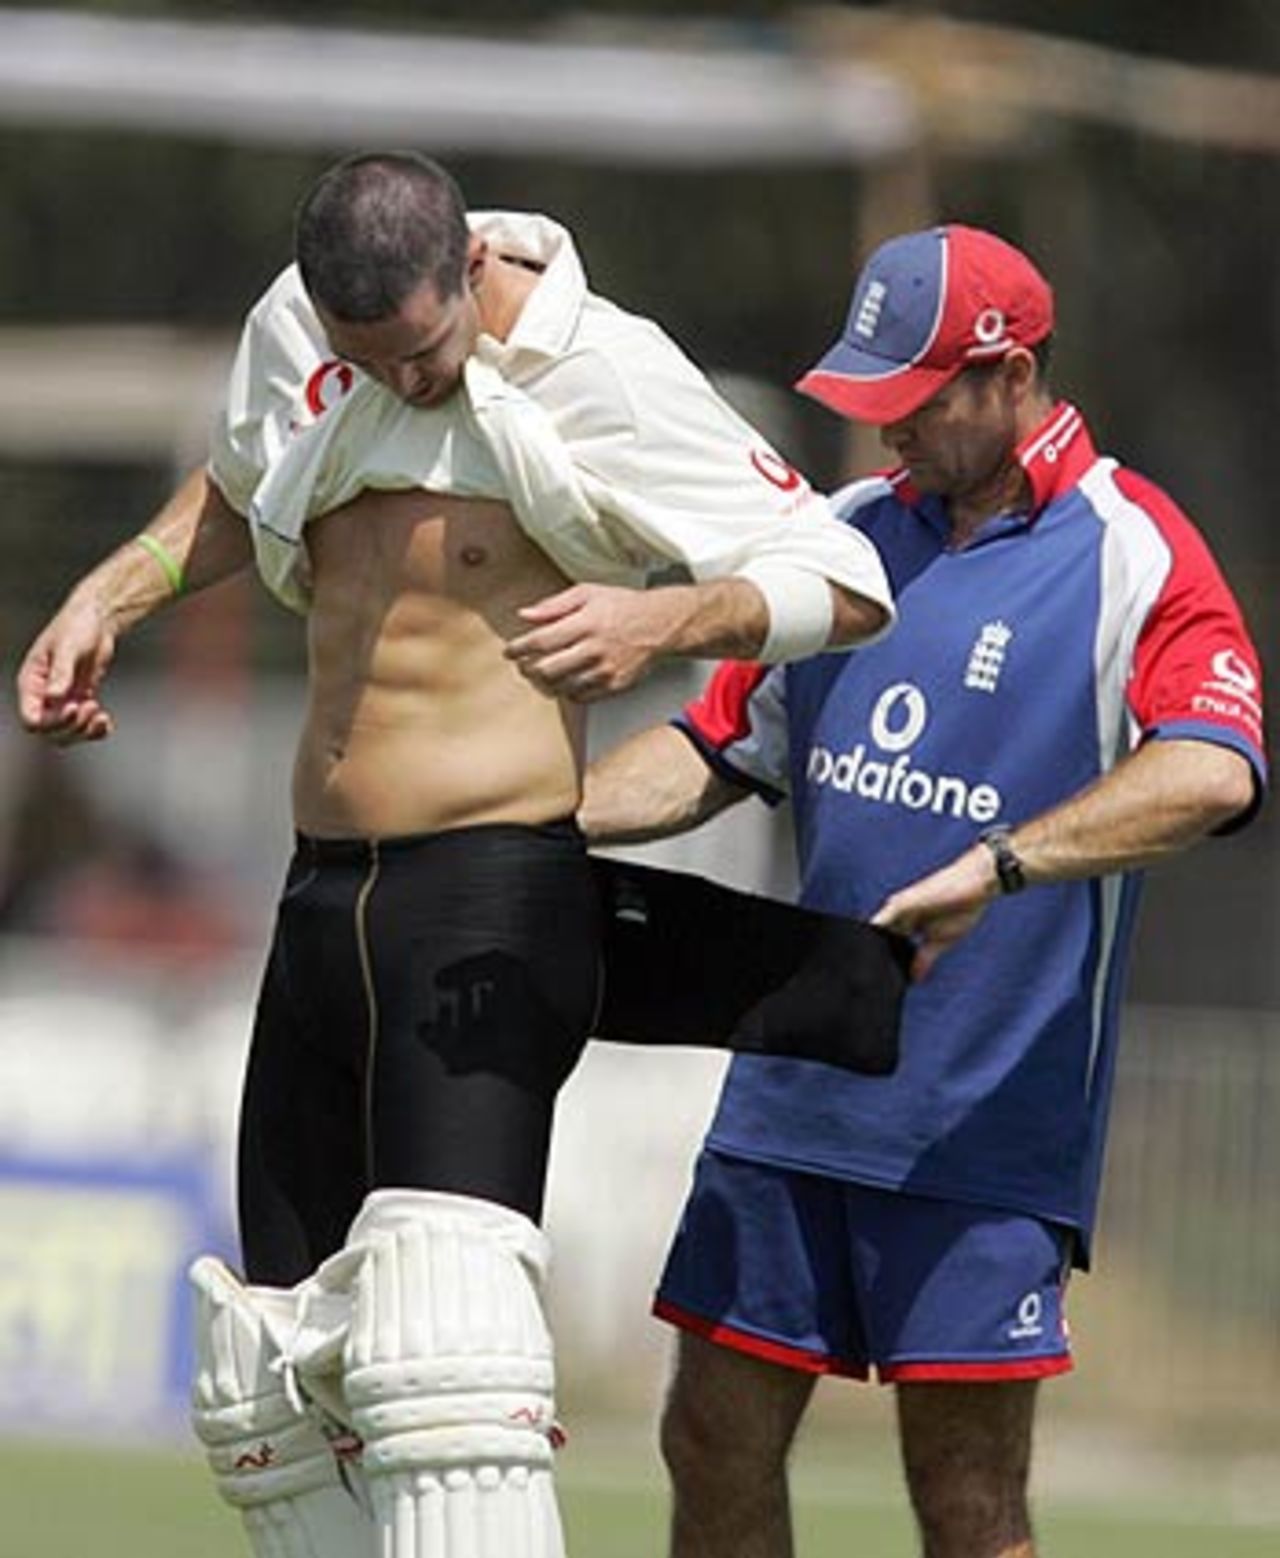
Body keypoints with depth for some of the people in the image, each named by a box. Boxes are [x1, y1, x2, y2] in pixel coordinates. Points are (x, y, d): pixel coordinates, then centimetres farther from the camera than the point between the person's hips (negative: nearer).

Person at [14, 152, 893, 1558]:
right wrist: (108, 596, 14)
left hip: (490, 900, -8)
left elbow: (846, 583, -10)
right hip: (318, 904, 8)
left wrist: (664, 617, -28)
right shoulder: (295, 330, 7)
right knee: (272, 1369, 7)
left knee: (440, 1331, -23)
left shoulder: (605, 375, -11)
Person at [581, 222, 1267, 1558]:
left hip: (984, 1120, -6)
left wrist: (998, 865, -35)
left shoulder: (1132, 555, -8)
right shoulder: (849, 532, 13)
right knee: (718, 1442, 7)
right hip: (789, 1091, 6)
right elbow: (719, 747, 20)